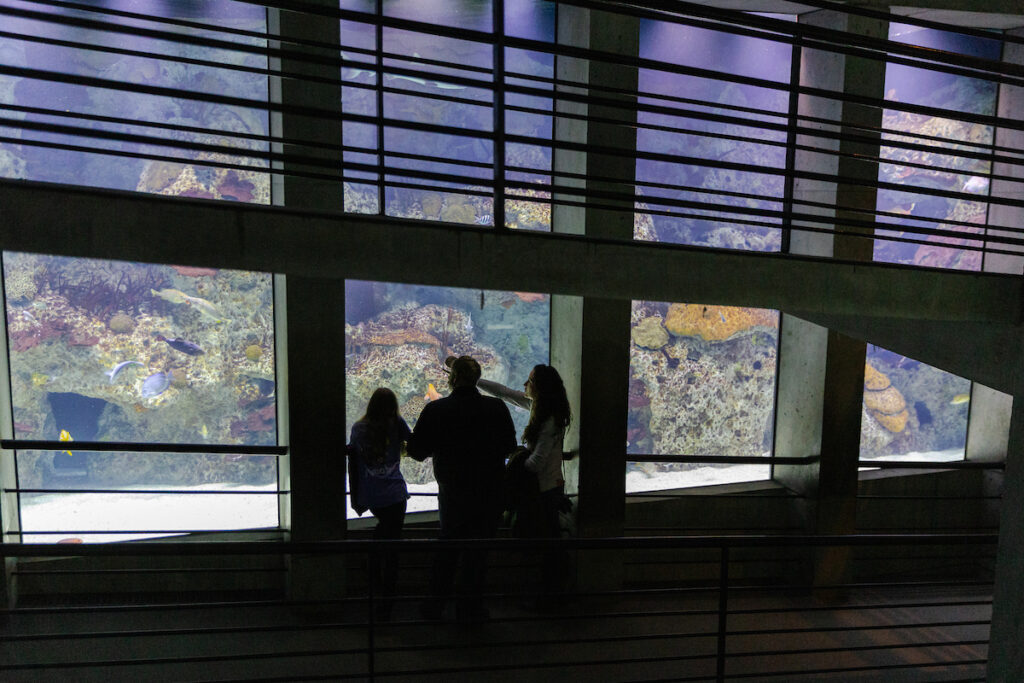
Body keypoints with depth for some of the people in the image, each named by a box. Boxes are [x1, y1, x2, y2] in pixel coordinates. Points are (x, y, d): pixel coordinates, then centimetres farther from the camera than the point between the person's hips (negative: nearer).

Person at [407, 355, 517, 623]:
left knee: (448, 545, 21)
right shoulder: (497, 408, -11)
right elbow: (509, 446, 0)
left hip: (451, 490, 1)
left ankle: (435, 603, 29)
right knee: (478, 548, 13)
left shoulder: (434, 410, -13)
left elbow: (417, 451, -6)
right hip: (488, 492, -1)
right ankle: (469, 606, 24)